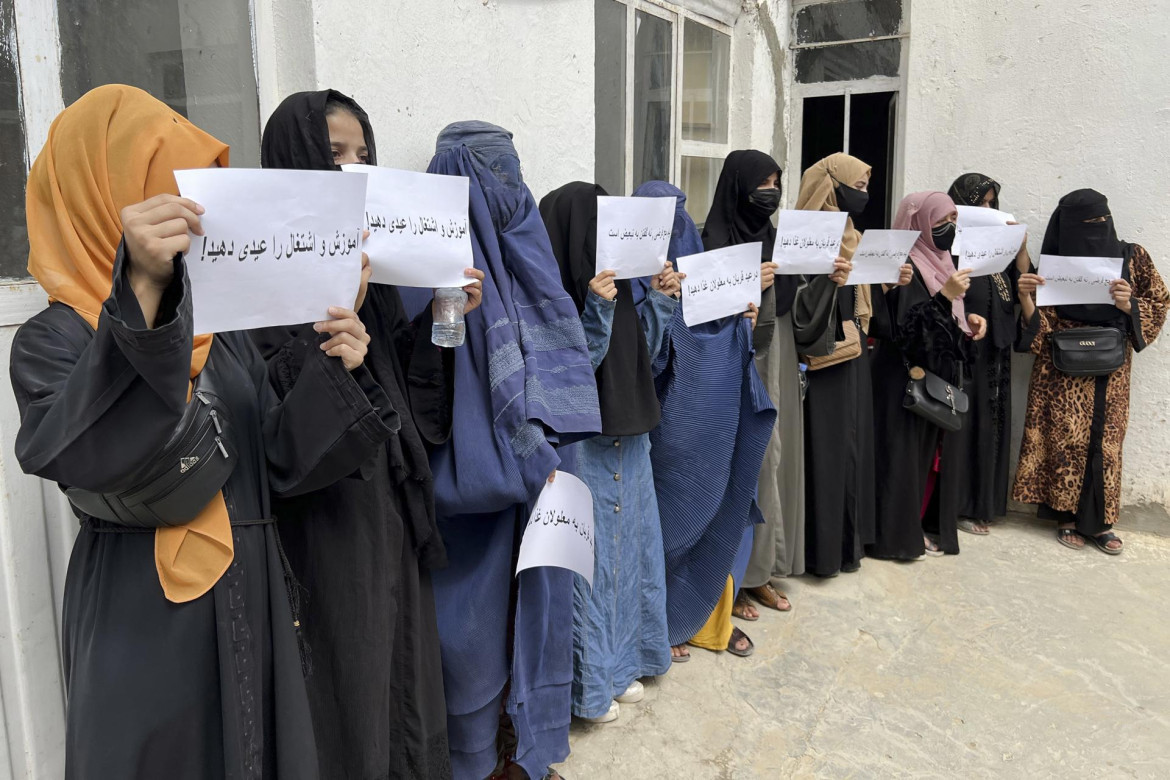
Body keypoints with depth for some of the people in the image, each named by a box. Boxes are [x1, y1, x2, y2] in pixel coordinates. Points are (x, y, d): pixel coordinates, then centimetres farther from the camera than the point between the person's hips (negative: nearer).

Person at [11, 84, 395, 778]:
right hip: (143, 626, -5)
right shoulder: (54, 341, -11)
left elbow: (279, 462, 3)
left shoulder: (224, 334, 7)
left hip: (252, 612, 6)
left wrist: (334, 373, -13)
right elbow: (84, 461, -32)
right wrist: (142, 294, -43)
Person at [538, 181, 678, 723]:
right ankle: (588, 682, 22)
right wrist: (597, 311, -29)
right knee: (589, 556, 4)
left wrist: (661, 298, 1)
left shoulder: (612, 280, 6)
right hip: (583, 445, -8)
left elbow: (639, 351, 12)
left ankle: (620, 662, 35)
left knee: (628, 546, 17)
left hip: (627, 438, 8)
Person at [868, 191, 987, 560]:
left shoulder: (939, 261, 13)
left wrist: (969, 320, 4)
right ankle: (898, 533, 7)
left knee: (934, 449, 12)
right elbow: (903, 326, -23)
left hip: (939, 374, 9)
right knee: (905, 452, -3)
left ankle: (925, 525, 23)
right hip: (907, 376, -9)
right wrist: (944, 296, -26)